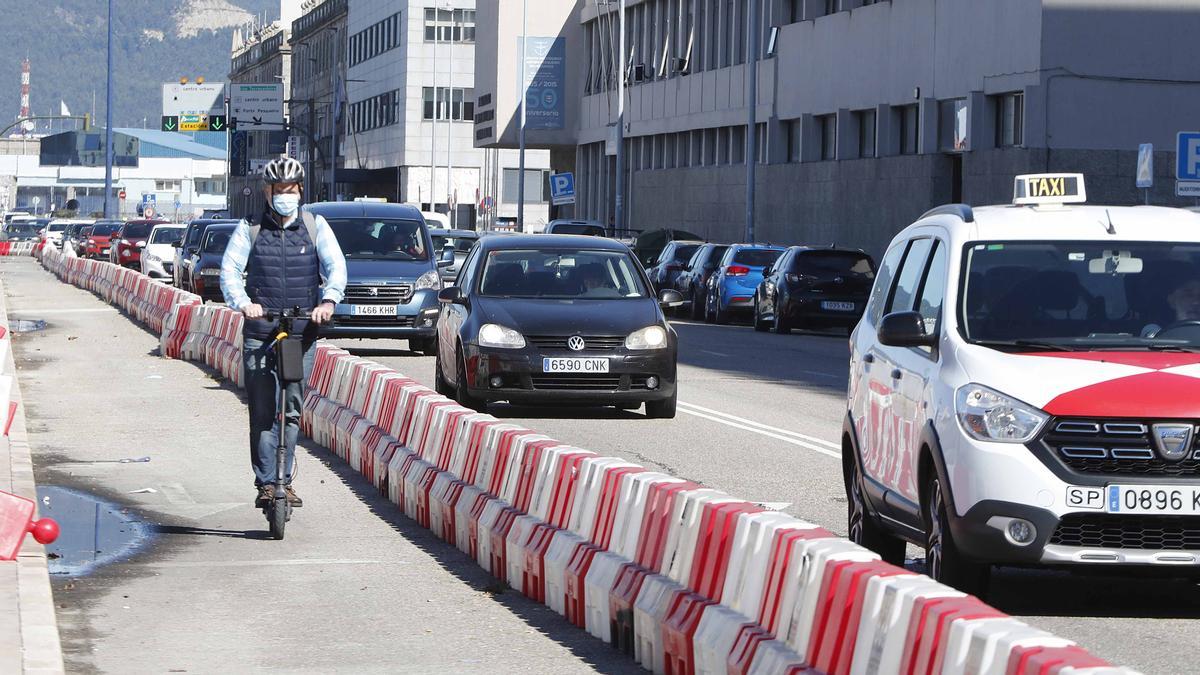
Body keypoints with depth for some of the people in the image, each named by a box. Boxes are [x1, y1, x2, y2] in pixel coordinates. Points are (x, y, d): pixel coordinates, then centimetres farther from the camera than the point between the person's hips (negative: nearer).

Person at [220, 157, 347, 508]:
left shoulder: (315, 227, 8)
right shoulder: (250, 229, 6)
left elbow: (336, 267, -2)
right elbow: (229, 270, -4)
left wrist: (328, 300, -22)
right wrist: (243, 303, -23)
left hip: (302, 332, 1)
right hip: (259, 333, -1)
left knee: (292, 411, 6)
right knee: (262, 411, -6)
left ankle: (285, 480, 16)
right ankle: (266, 483, -5)